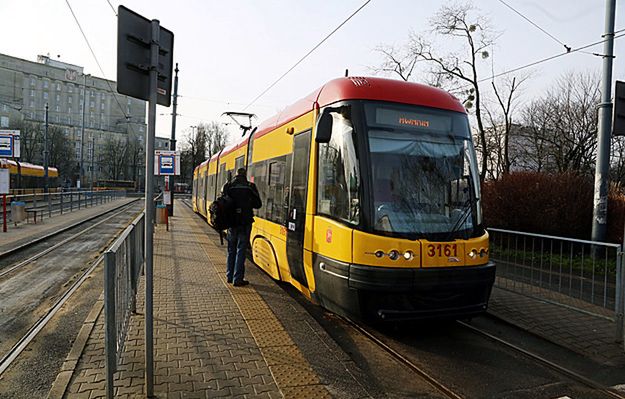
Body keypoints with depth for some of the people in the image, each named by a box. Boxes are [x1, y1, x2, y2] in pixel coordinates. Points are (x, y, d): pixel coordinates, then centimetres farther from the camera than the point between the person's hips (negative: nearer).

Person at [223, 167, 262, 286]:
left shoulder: (228, 186, 0)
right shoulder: (250, 187, -7)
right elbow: (258, 204, -2)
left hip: (231, 222, 3)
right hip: (245, 222, -3)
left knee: (231, 249, 16)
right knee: (241, 250, 2)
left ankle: (229, 276, 24)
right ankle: (237, 279, 3)